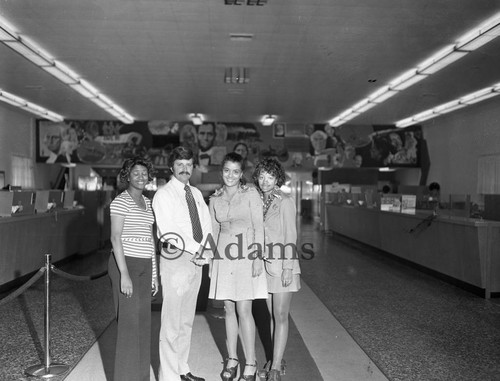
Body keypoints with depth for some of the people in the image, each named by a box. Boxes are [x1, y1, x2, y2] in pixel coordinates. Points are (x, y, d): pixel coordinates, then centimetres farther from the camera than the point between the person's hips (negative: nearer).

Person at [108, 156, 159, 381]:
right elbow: (115, 238, -14)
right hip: (125, 263, -7)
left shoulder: (147, 203, 14)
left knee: (143, 320, 11)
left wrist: (154, 273, 15)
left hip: (145, 266, 7)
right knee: (129, 321, -3)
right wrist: (124, 274, -20)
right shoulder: (120, 202, -8)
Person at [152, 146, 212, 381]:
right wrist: (195, 250, -16)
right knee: (172, 322, -4)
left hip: (196, 260, 7)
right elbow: (168, 232, -16)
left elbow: (206, 226, 10)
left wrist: (205, 249, -8)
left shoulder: (196, 194, 13)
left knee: (187, 320, 15)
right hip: (176, 259, -7)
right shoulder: (163, 194, -7)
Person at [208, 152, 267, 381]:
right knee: (229, 310, 10)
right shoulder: (215, 199, 9)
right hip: (223, 258, 4)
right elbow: (213, 231, 13)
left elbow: (258, 227, -4)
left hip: (246, 257, -4)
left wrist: (258, 257, -11)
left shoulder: (251, 194, -2)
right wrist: (211, 261, 10)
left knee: (243, 311, -4)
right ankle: (232, 360, 23)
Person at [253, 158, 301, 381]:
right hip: (264, 264, 6)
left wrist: (288, 267, -16)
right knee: (273, 315, 14)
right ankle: (277, 359, 27)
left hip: (282, 264, -6)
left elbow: (290, 237, -12)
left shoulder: (285, 202, -10)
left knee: (280, 316, -2)